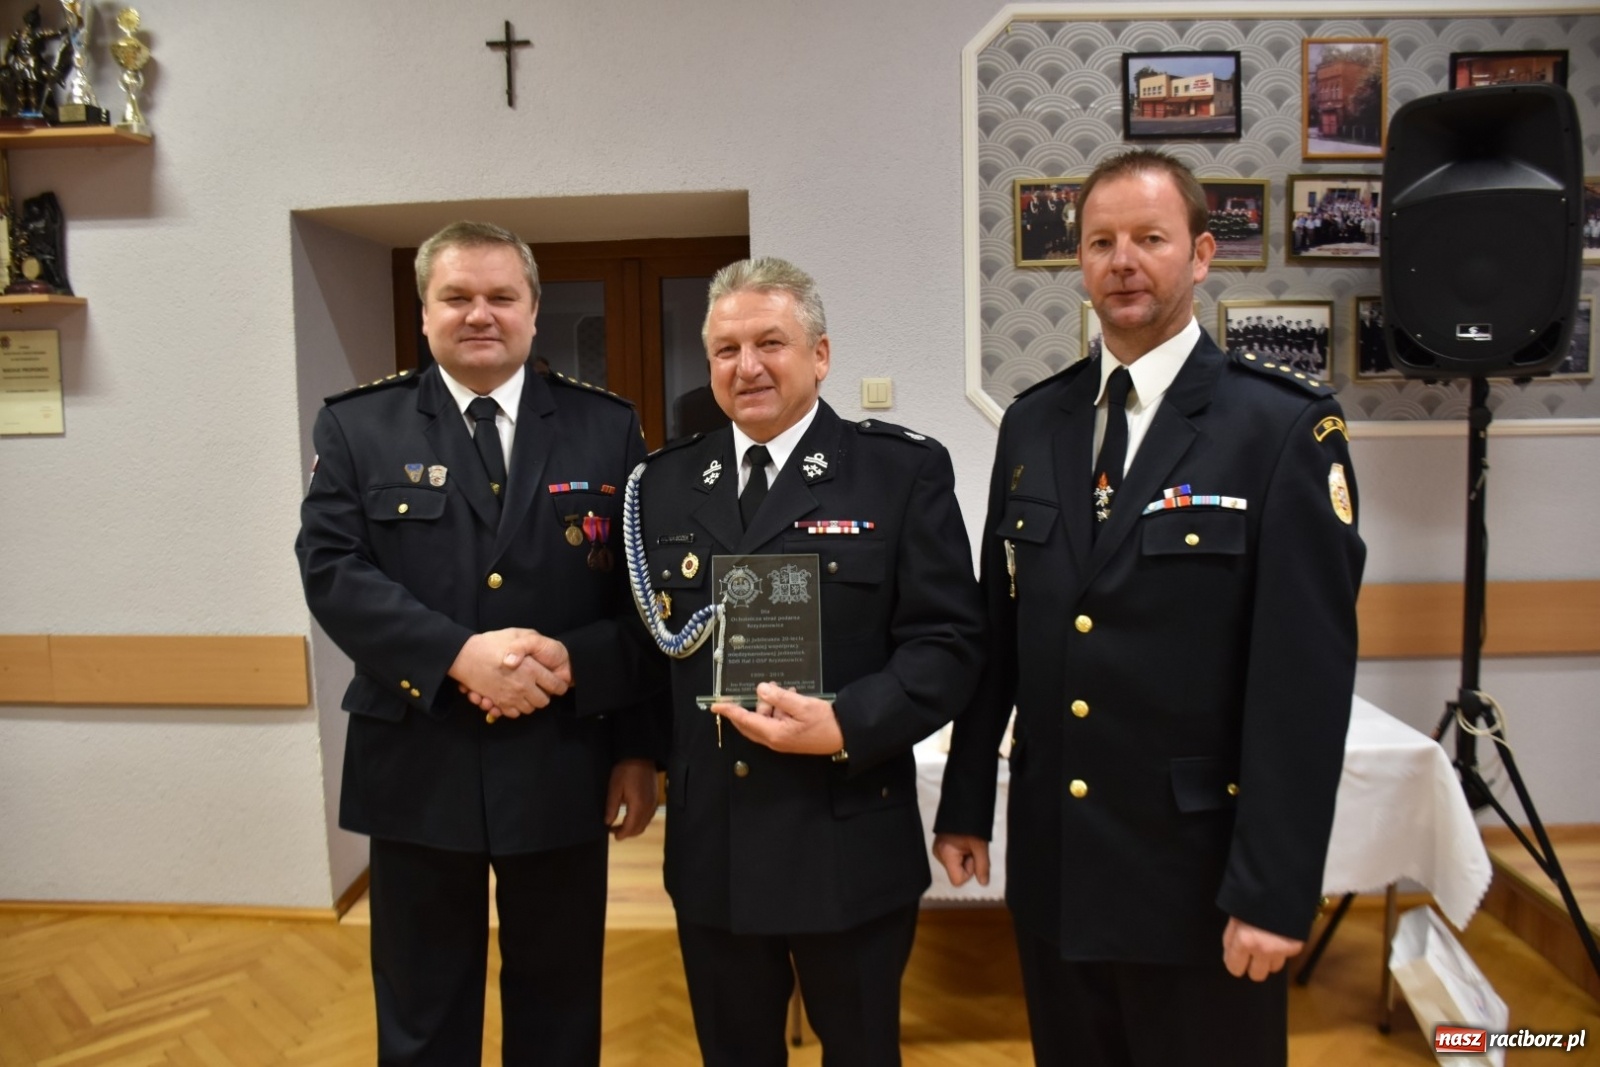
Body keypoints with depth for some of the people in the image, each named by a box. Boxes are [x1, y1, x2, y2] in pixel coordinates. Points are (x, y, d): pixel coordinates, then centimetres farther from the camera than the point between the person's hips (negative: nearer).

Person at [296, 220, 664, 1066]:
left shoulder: (607, 430, 1)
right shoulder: (356, 426, 2)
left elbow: (647, 593, 0)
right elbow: (331, 571, -8)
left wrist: (638, 747, -2)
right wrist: (460, 655, -22)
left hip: (565, 767, 1)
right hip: (417, 769, 0)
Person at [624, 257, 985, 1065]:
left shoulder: (906, 470, -6)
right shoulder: (665, 482, 7)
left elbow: (948, 642, -10)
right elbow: (645, 639, 10)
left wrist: (846, 725, -23)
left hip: (849, 842, -3)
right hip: (708, 844, 4)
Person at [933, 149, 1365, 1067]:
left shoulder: (1286, 429, -11)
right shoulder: (1035, 422, 4)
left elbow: (1308, 669, -14)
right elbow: (998, 632, 6)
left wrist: (1275, 887, -14)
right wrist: (966, 803, 8)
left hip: (1197, 871, -4)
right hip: (1052, 863, 5)